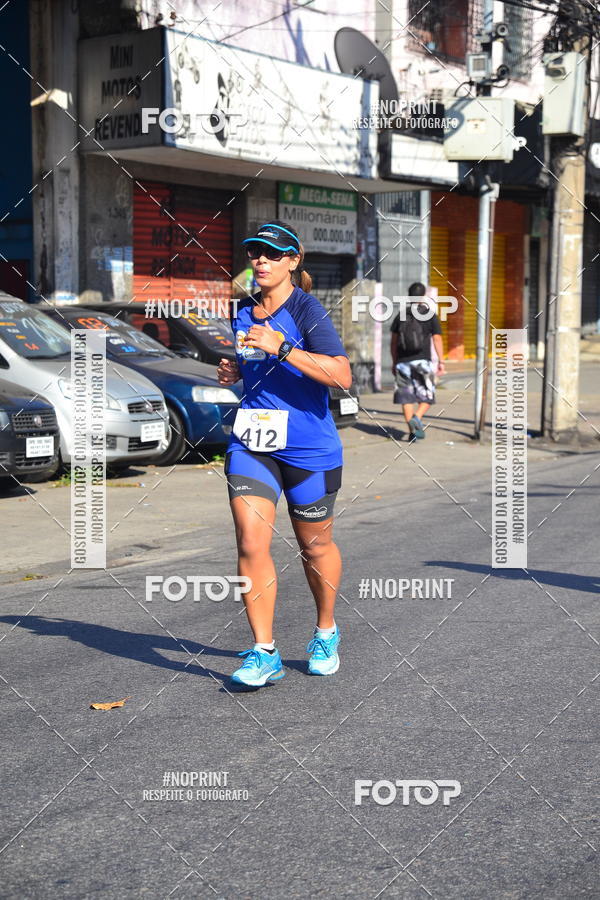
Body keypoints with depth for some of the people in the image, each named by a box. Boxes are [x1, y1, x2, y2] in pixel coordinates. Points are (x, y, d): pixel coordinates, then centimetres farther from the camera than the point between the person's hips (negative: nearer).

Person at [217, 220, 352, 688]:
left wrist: (281, 347, -30)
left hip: (309, 448, -4)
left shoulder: (307, 310, -12)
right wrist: (234, 372, 6)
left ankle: (326, 632, 36)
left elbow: (341, 375, -25)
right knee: (250, 544, -10)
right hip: (252, 443, 4)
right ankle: (264, 654, -4)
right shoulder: (243, 311, 9)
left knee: (315, 546, 12)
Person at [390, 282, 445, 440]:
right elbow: (437, 340, -6)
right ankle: (417, 418, -20)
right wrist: (441, 362, -5)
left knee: (406, 397, 6)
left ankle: (413, 432, 2)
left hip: (403, 362, 2)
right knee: (427, 396, 7)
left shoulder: (401, 315, 7)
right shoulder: (430, 315, -1)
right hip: (422, 362, -2)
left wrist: (394, 362, 16)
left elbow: (393, 342, 8)